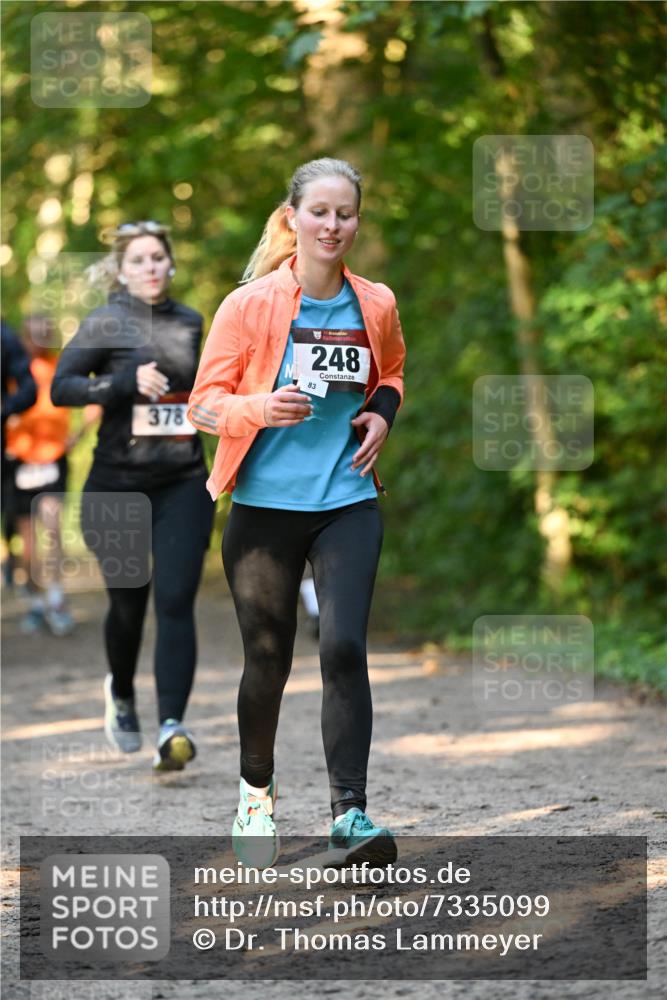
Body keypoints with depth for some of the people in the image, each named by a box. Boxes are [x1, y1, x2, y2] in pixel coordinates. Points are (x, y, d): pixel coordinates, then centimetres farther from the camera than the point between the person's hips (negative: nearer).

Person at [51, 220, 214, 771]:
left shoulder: (190, 323, 12)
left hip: (183, 483, 2)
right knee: (128, 603, 8)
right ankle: (121, 694, 38)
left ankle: (172, 726, -21)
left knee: (176, 602, -12)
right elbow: (60, 386, -10)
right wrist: (125, 383, -20)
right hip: (119, 482, -2)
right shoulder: (105, 324, -1)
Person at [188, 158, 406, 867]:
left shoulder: (375, 305, 4)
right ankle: (256, 787, 33)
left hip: (348, 502, 1)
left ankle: (350, 810, -13)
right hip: (265, 505, -1)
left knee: (344, 647, -15)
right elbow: (205, 403, -3)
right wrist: (264, 407, -23)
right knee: (267, 658, 8)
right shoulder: (249, 304, -6)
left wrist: (383, 413, 3)